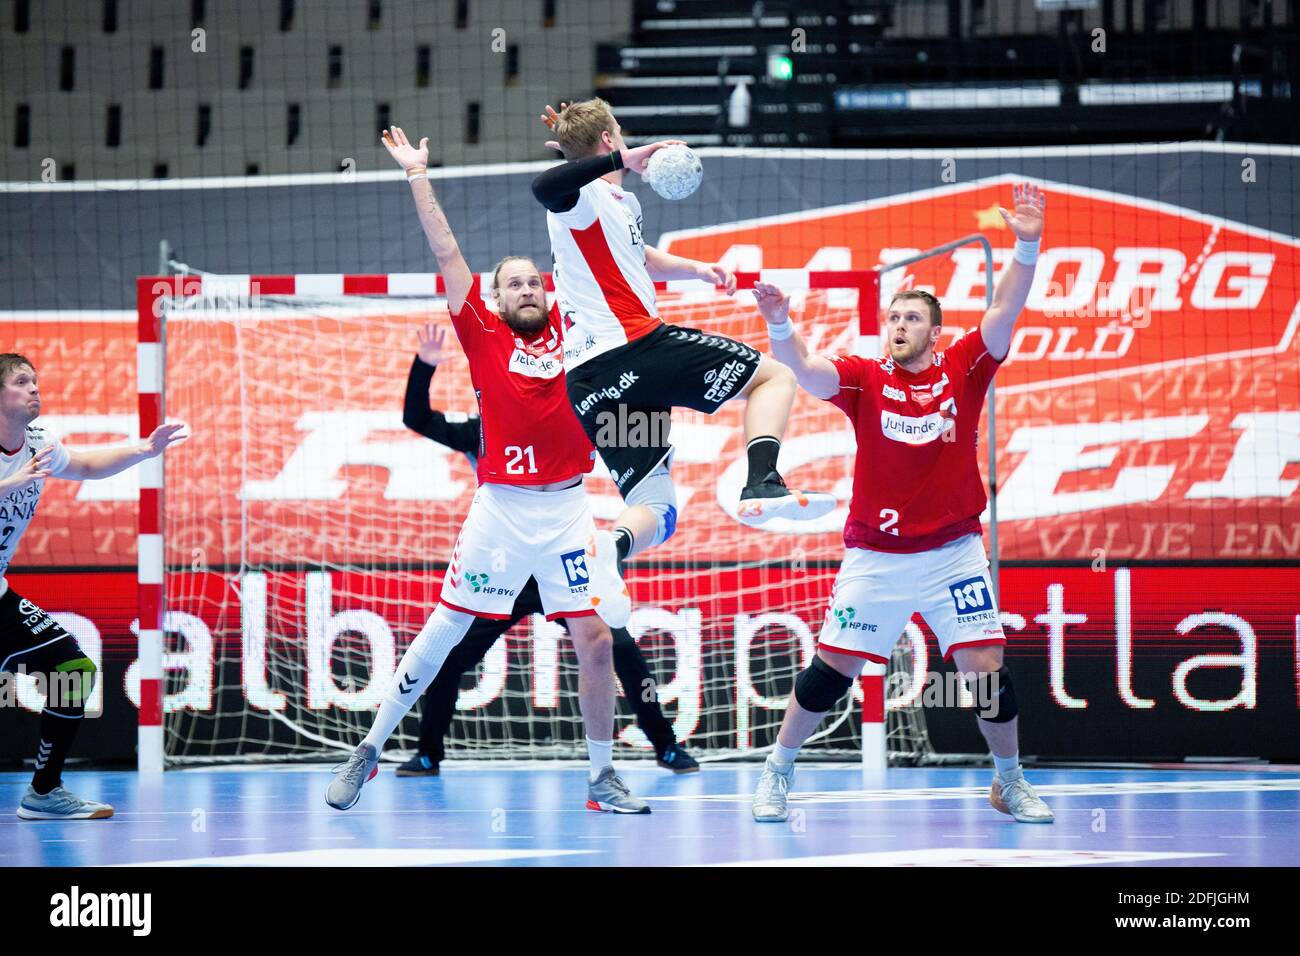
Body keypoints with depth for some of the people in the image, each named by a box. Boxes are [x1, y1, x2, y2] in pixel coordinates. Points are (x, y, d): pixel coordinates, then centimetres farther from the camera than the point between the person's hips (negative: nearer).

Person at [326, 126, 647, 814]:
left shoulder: (565, 327, 12)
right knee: (443, 631, 1)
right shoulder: (484, 335, 7)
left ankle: (602, 778, 8)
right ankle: (368, 751, 12)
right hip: (502, 505, -2)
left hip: (569, 506, 2)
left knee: (596, 641, -3)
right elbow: (446, 253, 6)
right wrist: (418, 176, 5)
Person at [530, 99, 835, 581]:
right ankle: (762, 484, -22)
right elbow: (543, 187, -27)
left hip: (587, 383, 9)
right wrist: (624, 158, -27)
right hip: (634, 344, -9)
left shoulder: (620, 204, 27)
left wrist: (696, 269, 35)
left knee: (655, 514, 4)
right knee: (774, 376, 2)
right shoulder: (588, 196, -2)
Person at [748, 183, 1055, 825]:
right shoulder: (864, 379, 0)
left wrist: (1026, 248, -26)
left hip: (953, 551, 0)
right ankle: (777, 773, 16)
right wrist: (780, 326, -36)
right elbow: (805, 369, -16)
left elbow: (1003, 313, -11)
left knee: (987, 669, -4)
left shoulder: (962, 371, 2)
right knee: (831, 669, 0)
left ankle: (1010, 783, 16)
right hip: (874, 555, 0)